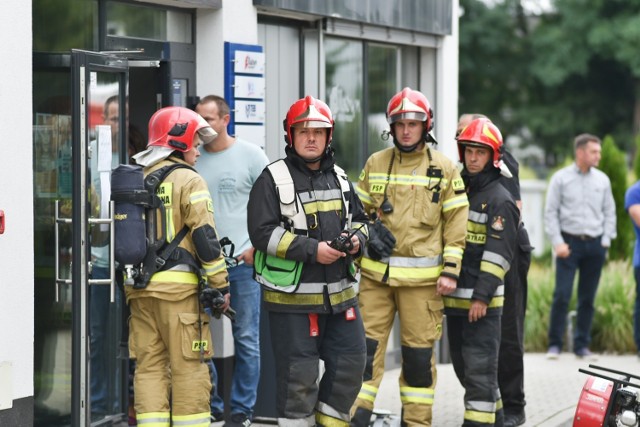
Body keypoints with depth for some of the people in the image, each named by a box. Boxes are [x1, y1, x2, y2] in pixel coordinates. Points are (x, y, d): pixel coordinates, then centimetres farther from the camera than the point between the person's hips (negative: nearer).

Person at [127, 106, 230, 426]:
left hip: (138, 287, 6)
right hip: (178, 285, -6)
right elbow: (205, 236, -11)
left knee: (149, 366, 8)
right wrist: (220, 285, -5)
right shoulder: (188, 180, -5)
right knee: (189, 367, -1)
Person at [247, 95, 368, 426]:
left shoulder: (340, 178, 14)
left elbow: (360, 220, 21)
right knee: (299, 375, -2)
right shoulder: (273, 179, -6)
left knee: (350, 364, 8)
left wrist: (356, 240, -3)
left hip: (340, 293, 6)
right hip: (293, 297, -6)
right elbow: (263, 233, -13)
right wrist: (312, 250, -20)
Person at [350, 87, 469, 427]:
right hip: (375, 273, 2)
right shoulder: (375, 164, 9)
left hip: (422, 277, -2)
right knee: (366, 347, -1)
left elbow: (456, 223, 1)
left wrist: (451, 271, -5)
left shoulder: (444, 169, 2)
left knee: (419, 352, 4)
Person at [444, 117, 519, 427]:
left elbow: (498, 254, -15)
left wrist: (482, 296, -20)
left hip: (482, 301, -8)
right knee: (462, 366, 15)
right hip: (454, 297, 8)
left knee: (479, 368, -7)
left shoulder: (500, 200, -8)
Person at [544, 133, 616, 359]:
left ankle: (582, 345, 13)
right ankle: (555, 344, -2)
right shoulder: (561, 178, 0)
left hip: (595, 244, 3)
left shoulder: (602, 180, 9)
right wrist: (557, 242, -8)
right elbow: (551, 212, 0)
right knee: (562, 295, -9)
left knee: (588, 298, 5)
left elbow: (609, 212, 14)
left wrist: (606, 240, 4)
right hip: (569, 242, -3)